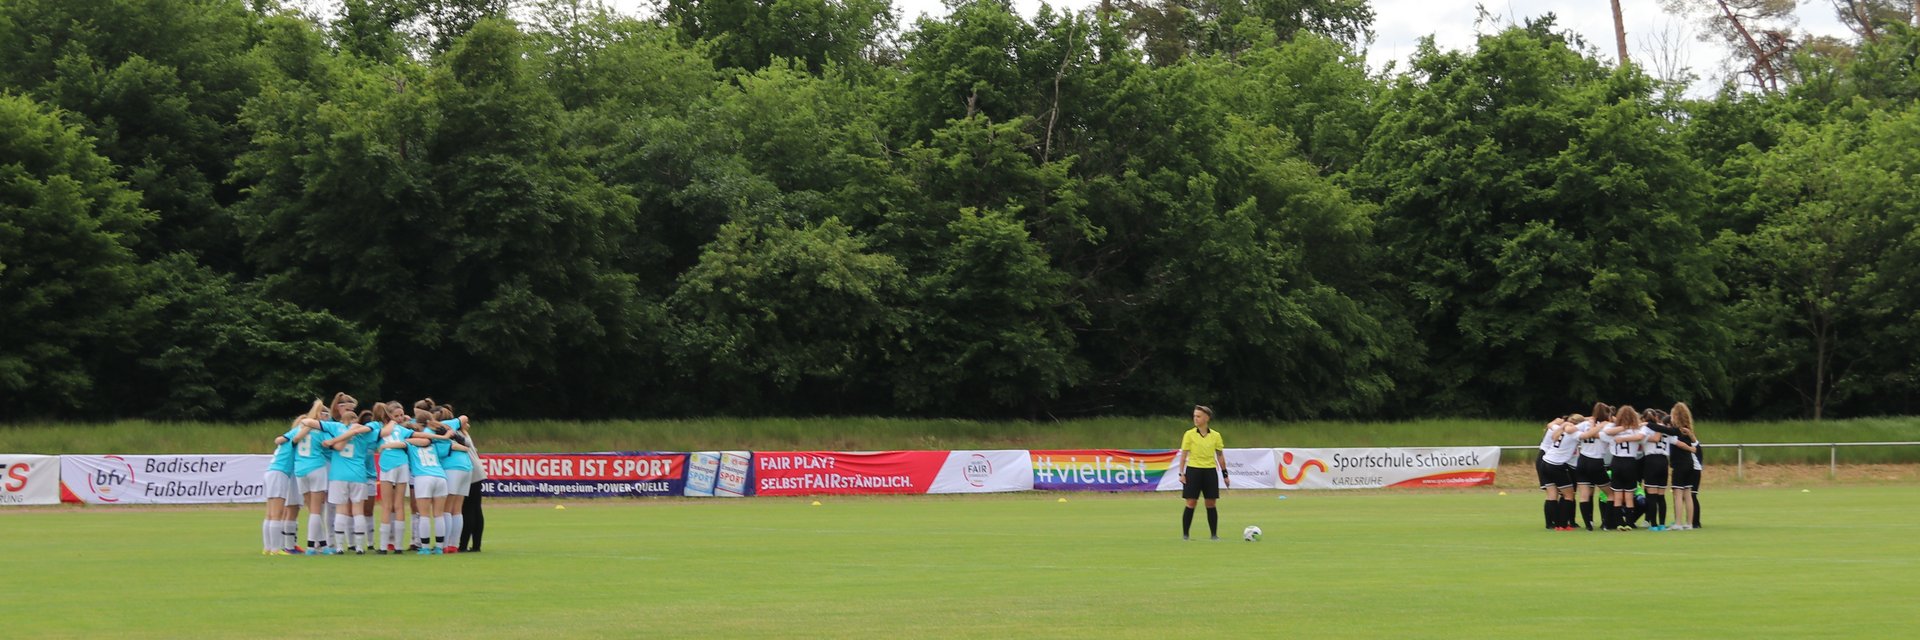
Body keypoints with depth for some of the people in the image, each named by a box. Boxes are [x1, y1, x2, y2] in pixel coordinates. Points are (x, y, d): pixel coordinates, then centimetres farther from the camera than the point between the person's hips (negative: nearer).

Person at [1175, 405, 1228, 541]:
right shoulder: (1189, 434, -2)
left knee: (1211, 504, 4)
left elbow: (1220, 456, 9)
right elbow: (1183, 455, 0)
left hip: (1210, 471, 2)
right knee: (1190, 504, -2)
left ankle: (1214, 534, 11)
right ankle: (1185, 534, 4)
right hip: (1193, 470, -2)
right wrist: (1181, 473, -7)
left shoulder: (1215, 436, 3)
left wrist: (1225, 475, 8)